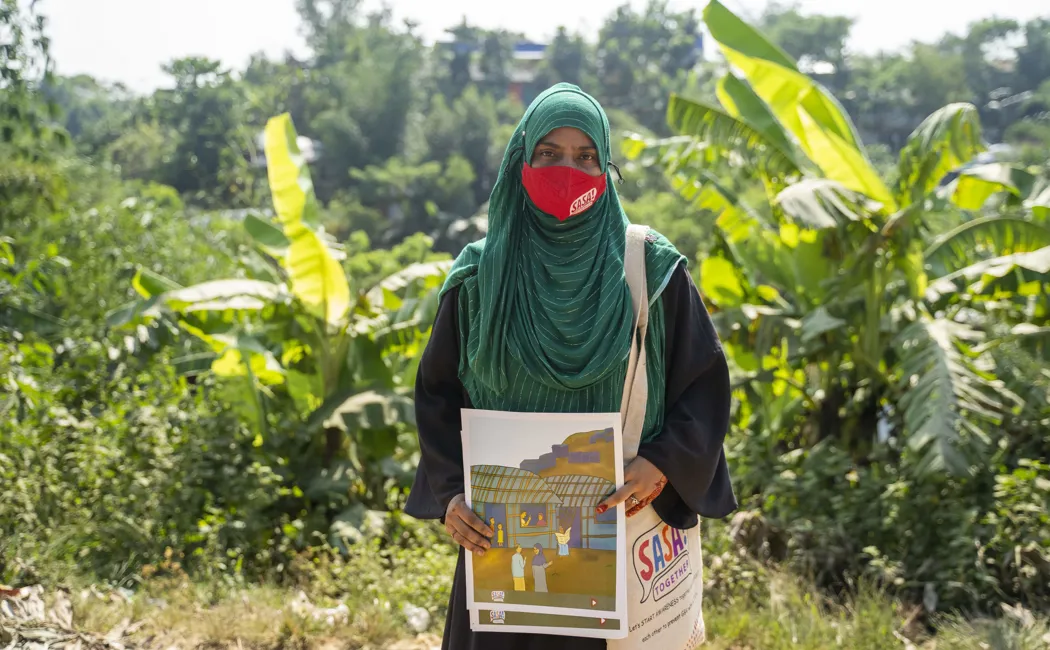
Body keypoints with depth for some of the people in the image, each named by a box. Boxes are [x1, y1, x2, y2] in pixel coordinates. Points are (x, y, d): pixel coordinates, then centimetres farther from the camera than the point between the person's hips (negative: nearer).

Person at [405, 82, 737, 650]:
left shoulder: (653, 272, -3)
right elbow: (438, 392, 5)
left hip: (623, 518, -1)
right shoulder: (480, 278, 0)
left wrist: (663, 465, -16)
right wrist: (450, 494, -8)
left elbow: (705, 383, 0)